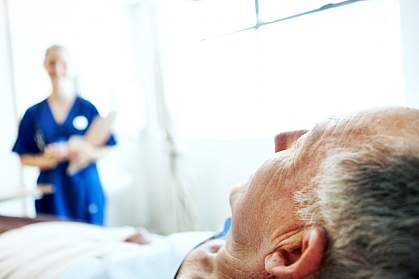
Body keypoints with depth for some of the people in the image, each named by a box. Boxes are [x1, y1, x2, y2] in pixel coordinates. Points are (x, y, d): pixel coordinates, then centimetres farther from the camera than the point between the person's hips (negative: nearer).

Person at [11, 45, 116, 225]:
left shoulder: (87, 108, 2)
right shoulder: (33, 114, 5)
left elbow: (104, 149, 2)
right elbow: (24, 157, 7)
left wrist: (89, 154, -19)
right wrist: (45, 160, -14)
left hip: (85, 191, 0)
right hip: (52, 195, 1)